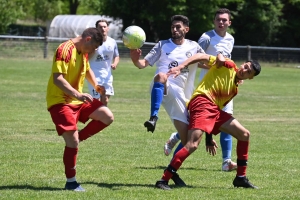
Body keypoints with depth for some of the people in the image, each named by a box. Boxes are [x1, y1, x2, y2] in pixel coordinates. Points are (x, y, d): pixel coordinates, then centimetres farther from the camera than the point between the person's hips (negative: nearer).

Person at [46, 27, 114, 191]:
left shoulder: (83, 52, 9)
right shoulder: (65, 50, -20)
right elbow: (57, 79, -29)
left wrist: (96, 86, 14)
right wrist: (78, 95, -37)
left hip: (78, 100, 9)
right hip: (60, 102, -9)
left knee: (108, 117, 0)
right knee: (72, 141, -13)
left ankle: (74, 139, 7)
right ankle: (71, 182, 1)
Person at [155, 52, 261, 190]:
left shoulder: (235, 88, 23)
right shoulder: (228, 66, 2)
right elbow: (201, 57, -5)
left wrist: (210, 137, 20)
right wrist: (180, 67, -22)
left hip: (215, 111, 9)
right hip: (202, 102, -9)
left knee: (244, 134, 10)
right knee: (192, 145, -24)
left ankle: (240, 178, 18)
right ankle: (163, 180, -21)